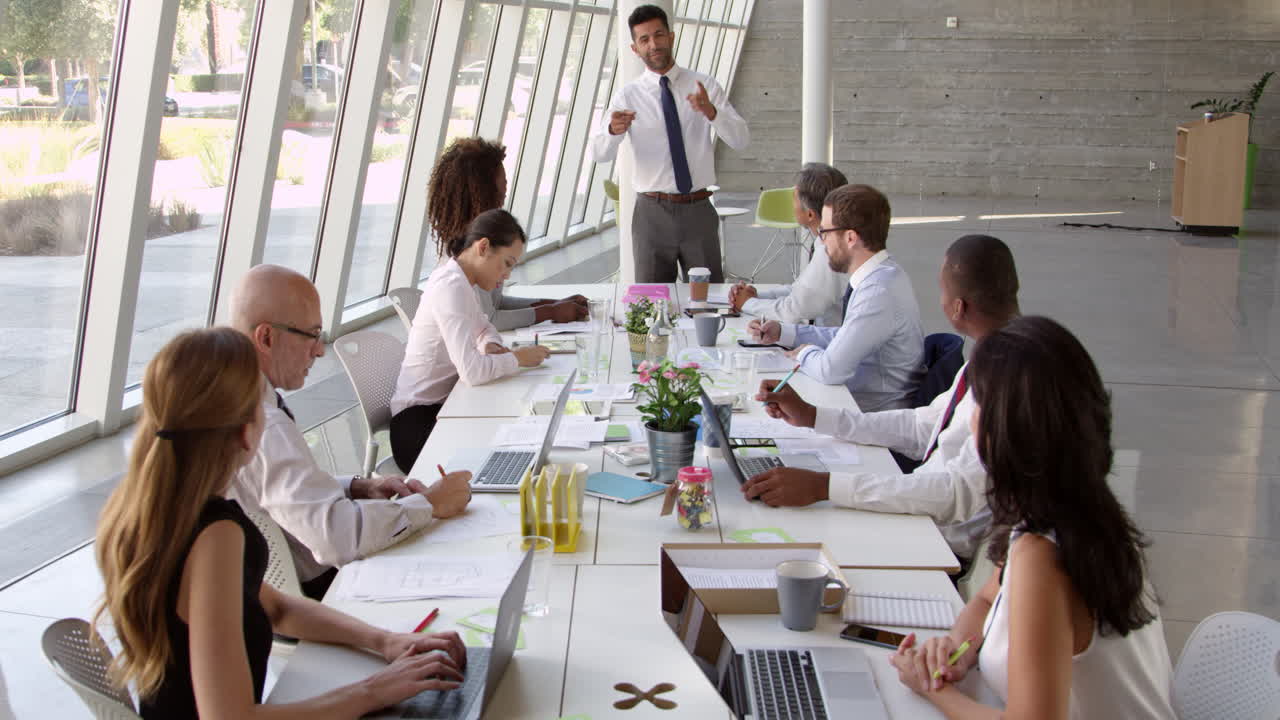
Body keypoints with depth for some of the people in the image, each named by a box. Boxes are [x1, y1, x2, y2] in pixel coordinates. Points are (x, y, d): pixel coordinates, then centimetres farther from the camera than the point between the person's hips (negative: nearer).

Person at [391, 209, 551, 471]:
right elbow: (471, 370, -32)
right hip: (418, 423, -9)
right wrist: (518, 358, -15)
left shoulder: (460, 280, 8)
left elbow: (483, 327, 27)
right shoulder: (451, 287, -21)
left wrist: (490, 345, 3)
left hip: (439, 407, 9)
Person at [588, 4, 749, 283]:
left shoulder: (705, 86, 2)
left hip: (698, 210, 0)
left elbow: (740, 140, -7)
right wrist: (613, 130, -31)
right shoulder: (628, 95, 0)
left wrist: (711, 112, -26)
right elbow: (599, 153, -9)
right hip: (651, 212, 0)